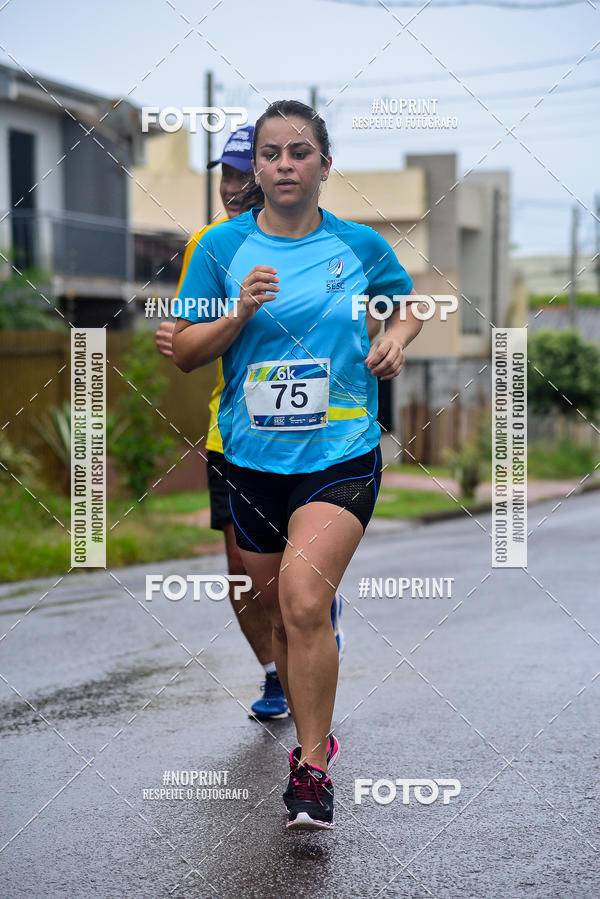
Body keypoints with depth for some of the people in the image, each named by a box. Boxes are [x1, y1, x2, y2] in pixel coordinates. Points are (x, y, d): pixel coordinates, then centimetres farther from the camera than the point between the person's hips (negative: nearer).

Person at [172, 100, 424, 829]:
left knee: (305, 600, -20)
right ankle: (315, 736, 35)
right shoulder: (222, 248, 1)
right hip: (253, 461, 2)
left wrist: (397, 338, 1)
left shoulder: (361, 245, 2)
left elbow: (407, 301, 22)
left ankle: (312, 769, -12)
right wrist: (240, 315, -14)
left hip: (342, 454, -2)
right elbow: (183, 352, 2)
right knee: (281, 615, 13)